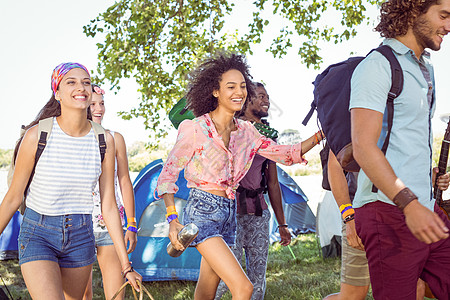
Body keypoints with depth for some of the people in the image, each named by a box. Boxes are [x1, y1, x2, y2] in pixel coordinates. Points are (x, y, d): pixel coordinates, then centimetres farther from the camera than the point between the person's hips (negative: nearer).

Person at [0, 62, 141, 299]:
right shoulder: (37, 135, -13)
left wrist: (126, 264, 1)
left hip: (80, 236, 4)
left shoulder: (105, 140, -4)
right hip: (37, 235, -4)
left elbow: (108, 206, 1)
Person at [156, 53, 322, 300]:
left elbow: (286, 154, 13)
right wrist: (172, 219, -16)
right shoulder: (196, 129, -9)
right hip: (202, 212, -7)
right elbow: (168, 174, -5)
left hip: (228, 213, 7)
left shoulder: (245, 132, 9)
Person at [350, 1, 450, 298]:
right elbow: (363, 146, -17)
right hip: (390, 211, -8)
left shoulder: (426, 68, 21)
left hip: (426, 209, 8)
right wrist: (410, 204, -25)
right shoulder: (378, 65, -7)